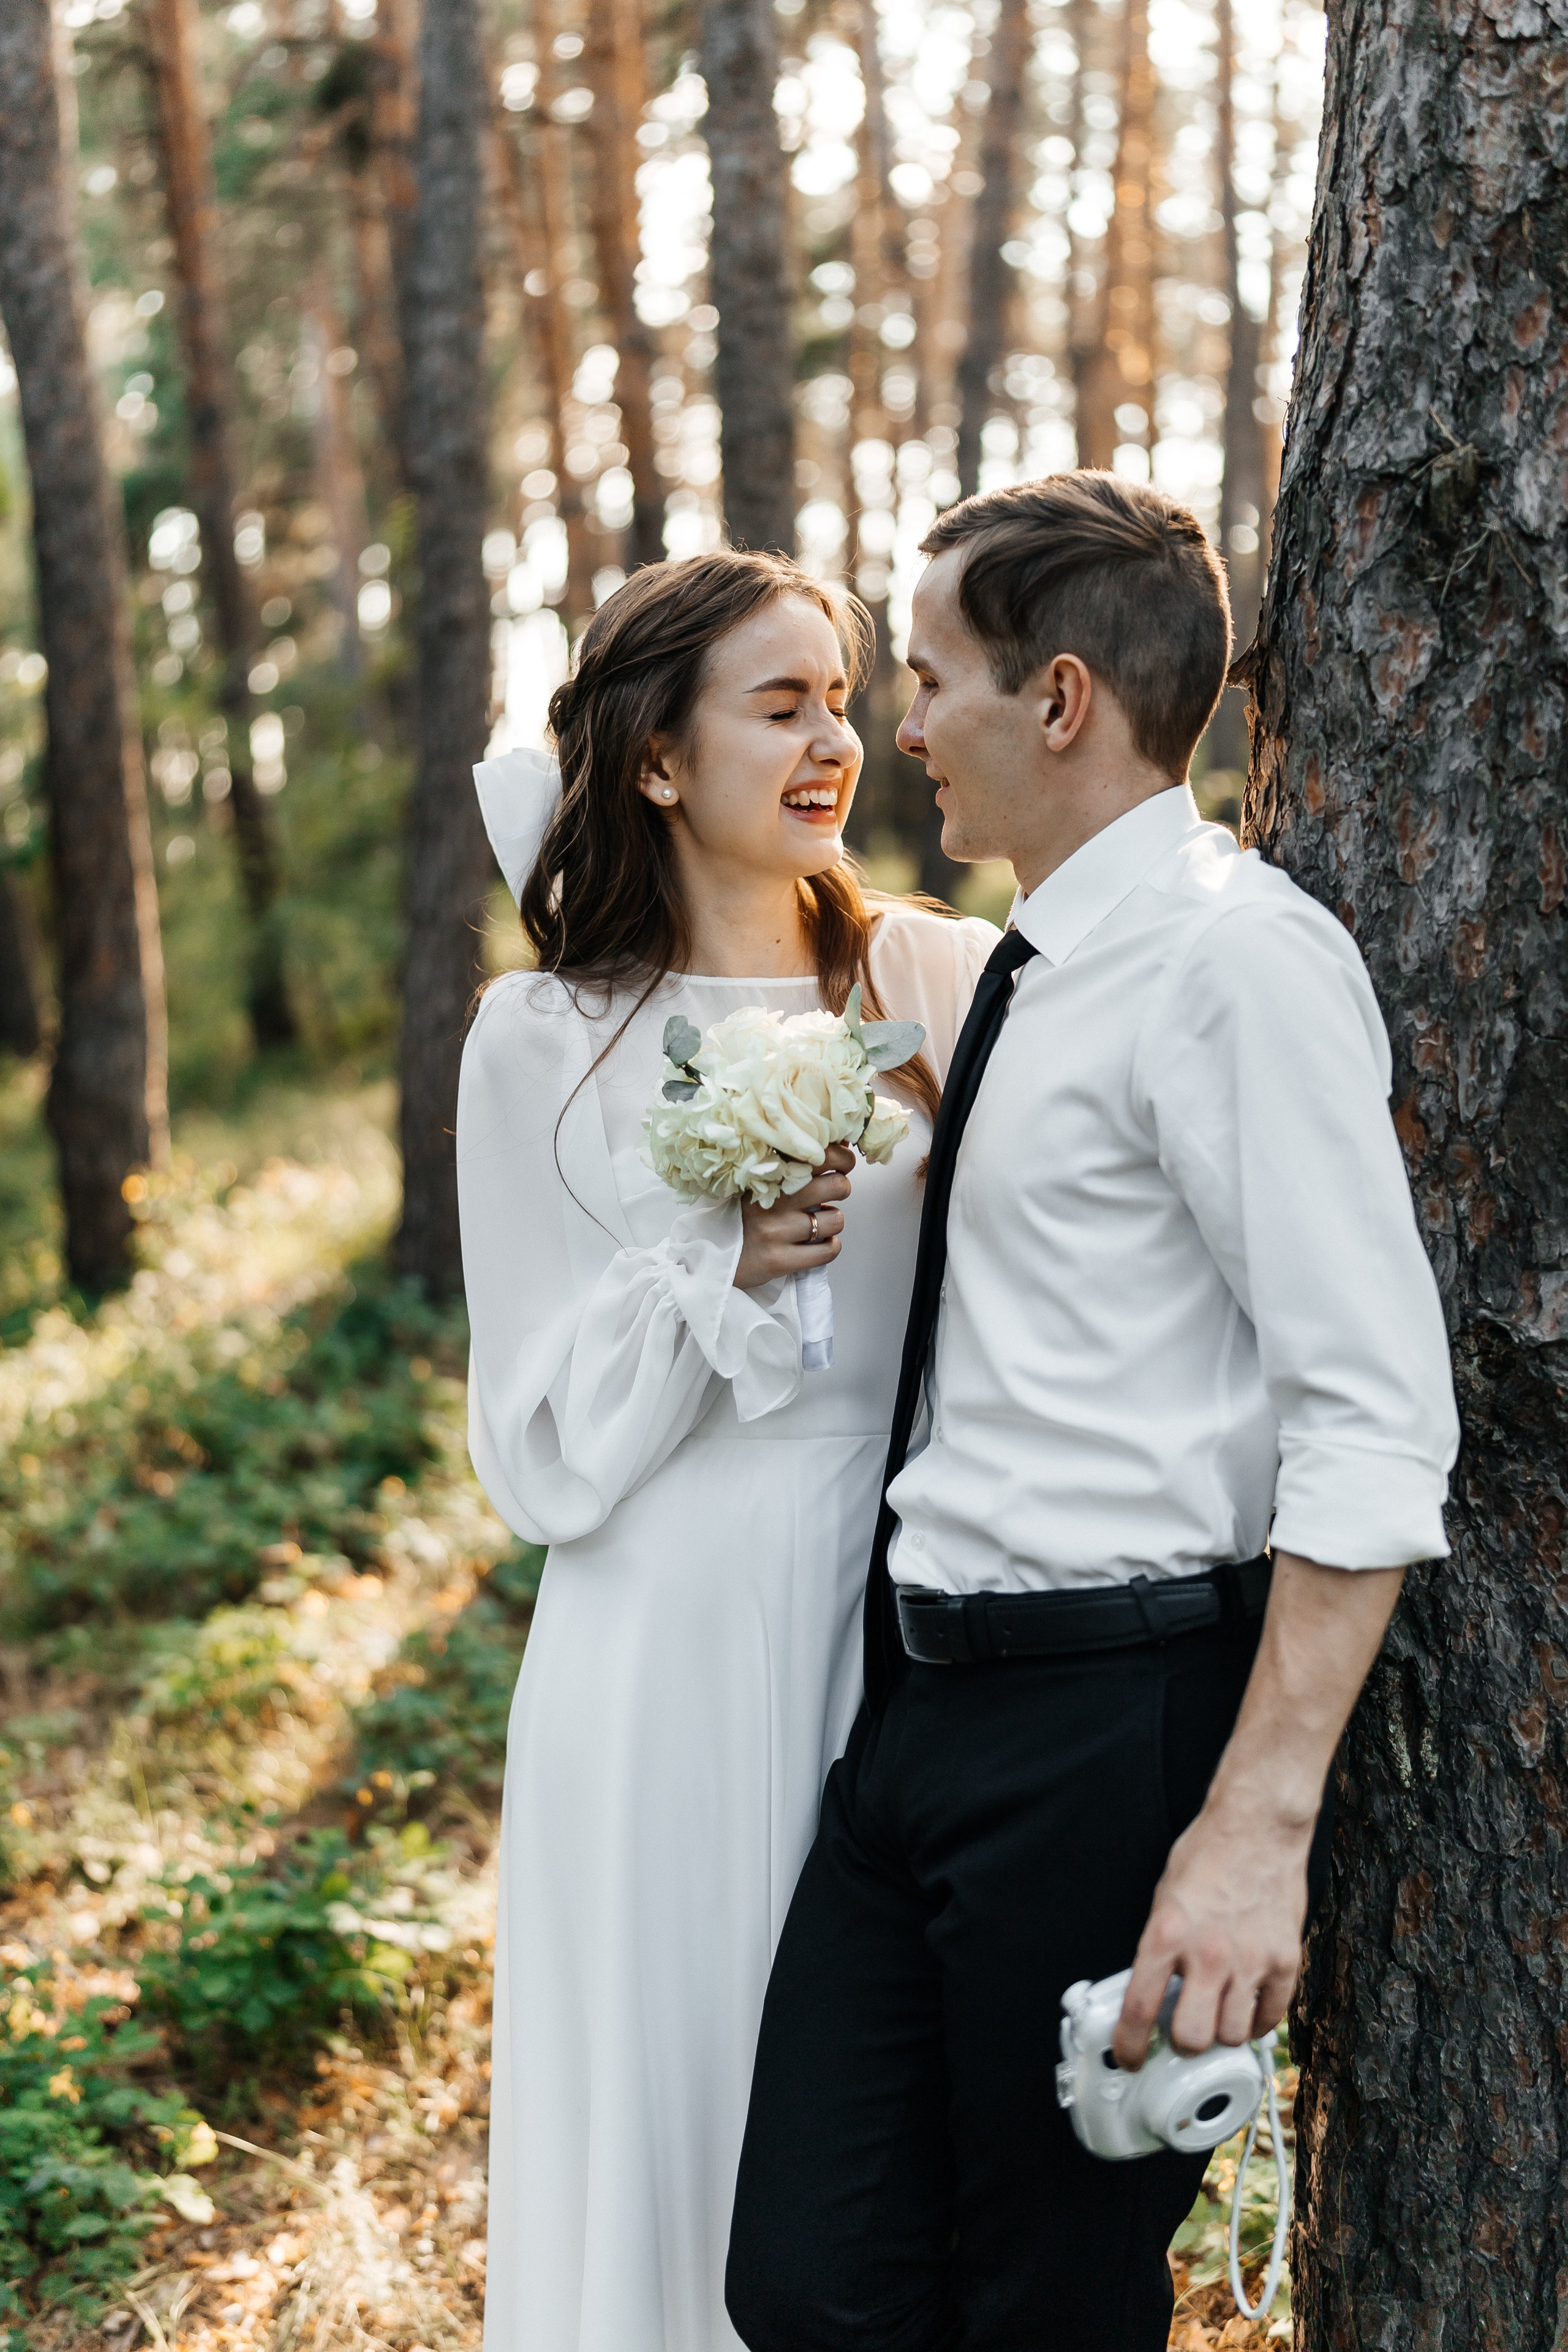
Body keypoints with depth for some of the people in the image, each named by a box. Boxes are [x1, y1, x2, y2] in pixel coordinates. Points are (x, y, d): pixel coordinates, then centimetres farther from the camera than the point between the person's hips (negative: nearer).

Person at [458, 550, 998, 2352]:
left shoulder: (941, 983, 3)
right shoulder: (547, 1040, -2)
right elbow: (542, 1444, -1)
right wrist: (725, 1273, -14)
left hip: (912, 1616, 2)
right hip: (680, 1644, -2)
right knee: (676, 2086, 8)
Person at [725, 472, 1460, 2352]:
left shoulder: (1236, 956, -14)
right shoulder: (1031, 973, 14)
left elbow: (1376, 1425, -20)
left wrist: (1258, 1827, -23)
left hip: (1108, 1732, -8)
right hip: (925, 1706, 8)